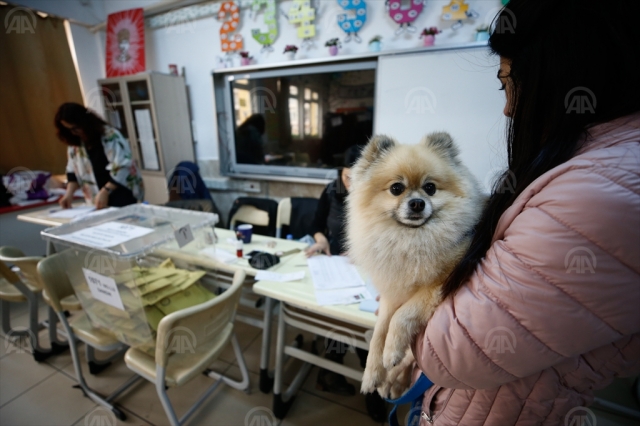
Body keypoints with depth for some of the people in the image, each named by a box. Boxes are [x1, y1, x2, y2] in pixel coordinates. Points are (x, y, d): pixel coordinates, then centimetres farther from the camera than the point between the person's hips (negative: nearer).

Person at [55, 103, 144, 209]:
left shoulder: (110, 136, -13)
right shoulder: (75, 144, 7)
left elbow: (122, 168, -19)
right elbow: (73, 171, 15)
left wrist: (105, 191, -23)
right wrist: (69, 193, 0)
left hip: (124, 197, -5)